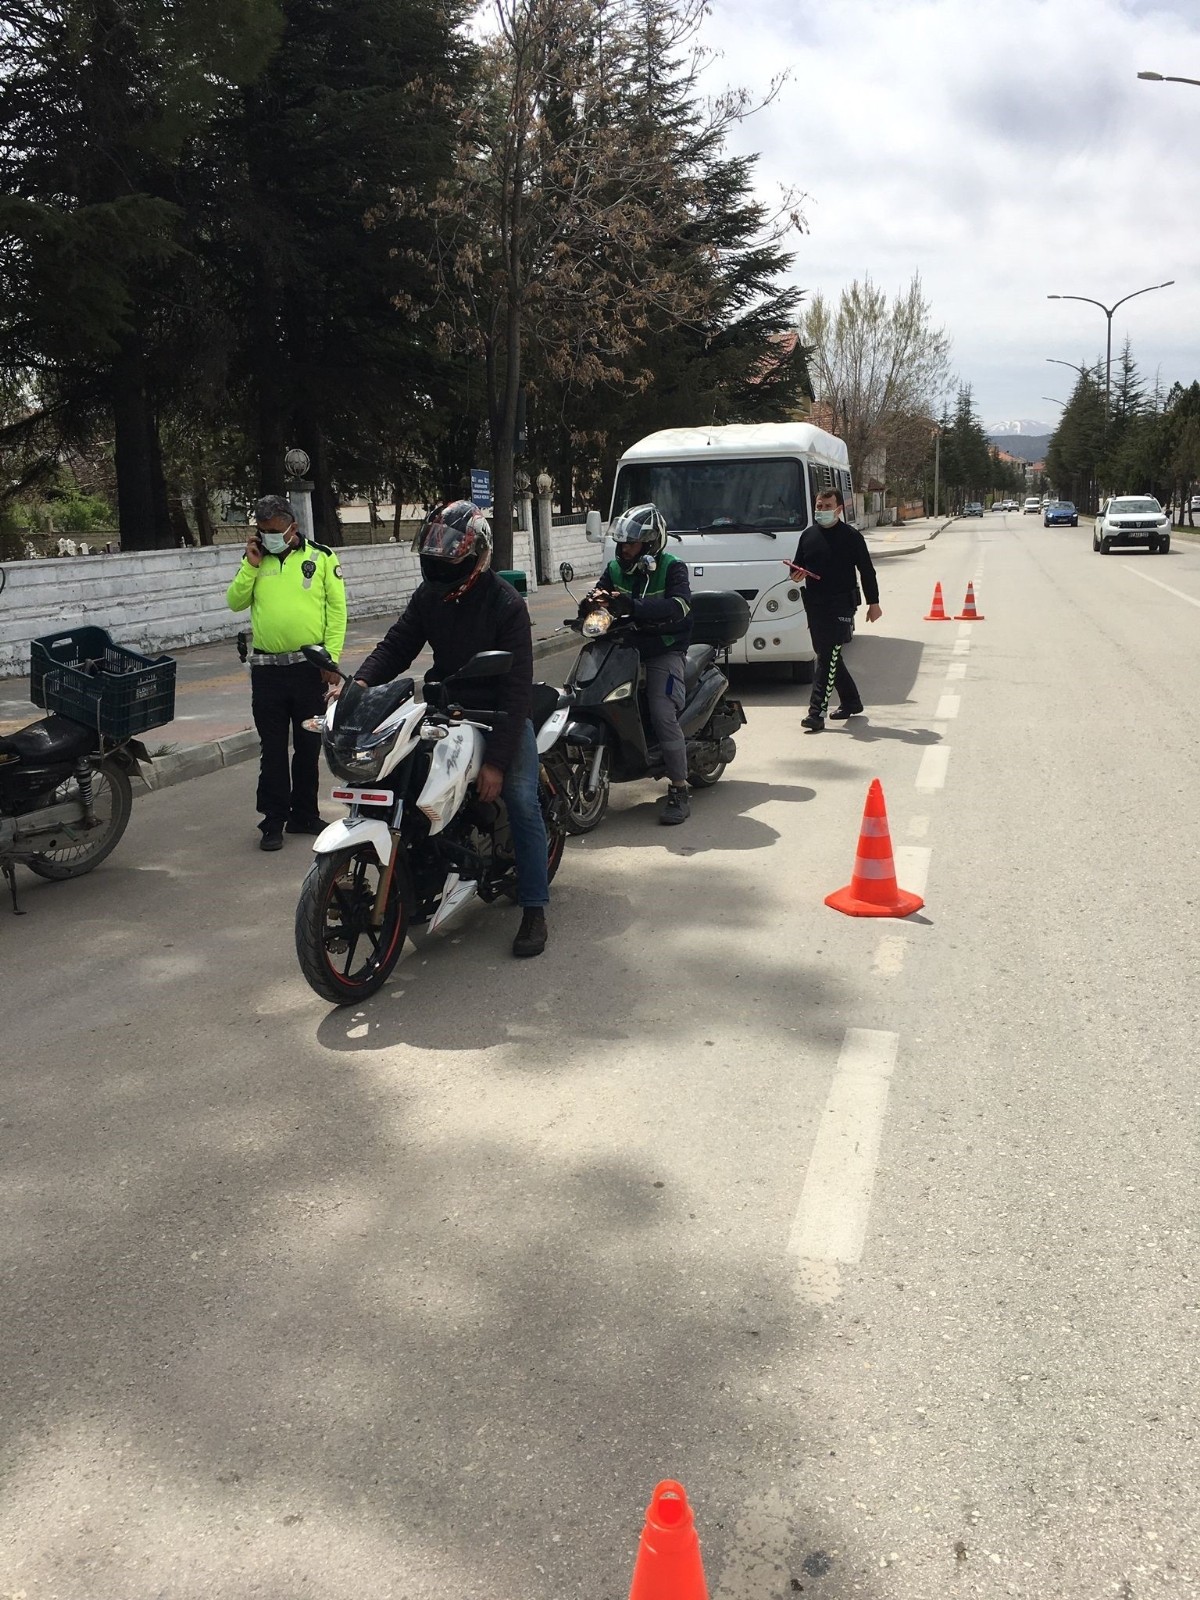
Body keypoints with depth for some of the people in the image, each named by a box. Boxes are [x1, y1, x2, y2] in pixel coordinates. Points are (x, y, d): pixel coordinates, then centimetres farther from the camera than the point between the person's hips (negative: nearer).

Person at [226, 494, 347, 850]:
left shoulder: (321, 557, 1)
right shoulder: (256, 561, 10)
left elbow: (337, 608, -3)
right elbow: (235, 602, 4)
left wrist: (331, 657, -10)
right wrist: (251, 564, -6)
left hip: (309, 665, -2)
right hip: (267, 669, 2)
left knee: (308, 746, 9)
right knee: (273, 749, 5)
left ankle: (304, 815, 22)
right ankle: (273, 821, 11)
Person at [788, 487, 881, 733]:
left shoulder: (851, 536, -2)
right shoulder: (808, 535, 12)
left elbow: (867, 571, 2)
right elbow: (797, 565, 22)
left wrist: (873, 603, 1)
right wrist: (796, 572, -3)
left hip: (841, 604, -6)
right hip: (814, 604, 6)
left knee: (828, 657, -12)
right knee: (826, 656, 12)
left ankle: (817, 711, -15)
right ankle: (851, 701, 28)